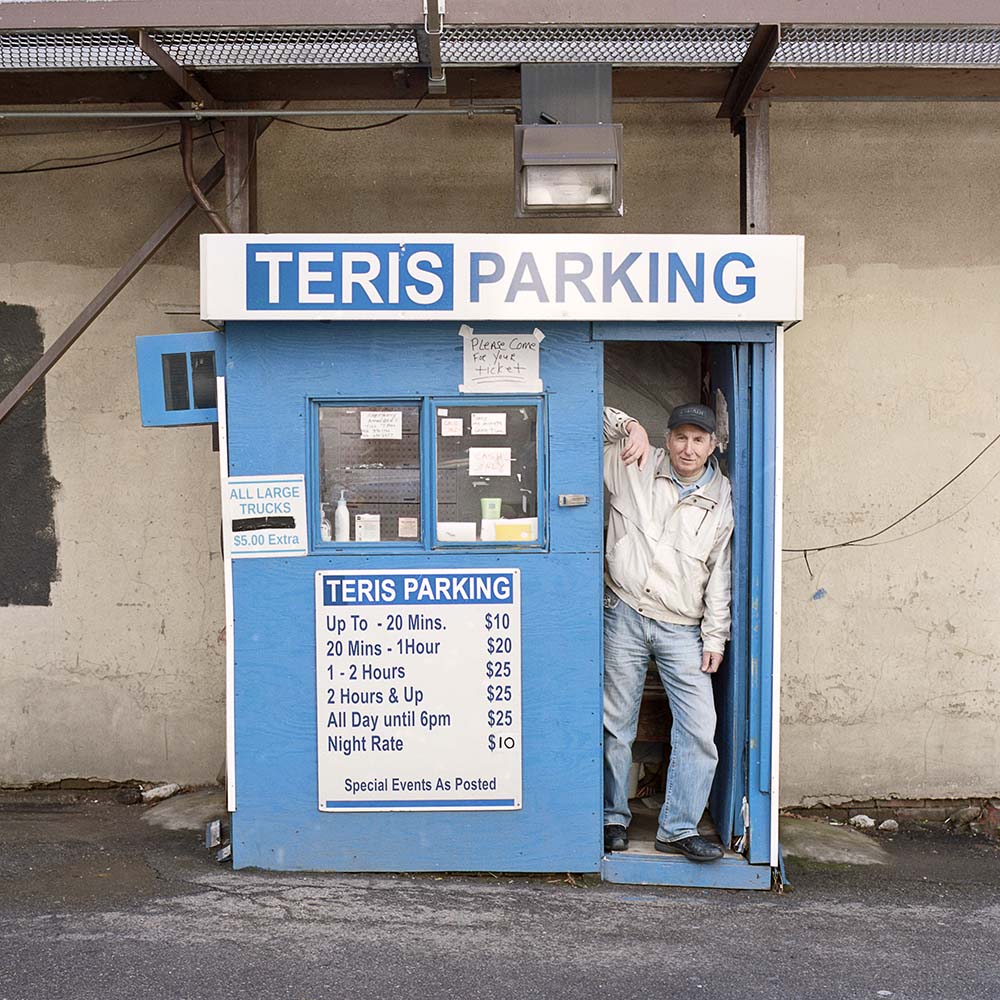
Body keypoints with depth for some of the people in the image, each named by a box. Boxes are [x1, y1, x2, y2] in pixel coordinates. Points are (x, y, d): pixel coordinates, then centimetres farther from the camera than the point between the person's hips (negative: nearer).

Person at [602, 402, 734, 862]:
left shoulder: (722, 502, 6)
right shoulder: (635, 466, 3)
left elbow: (719, 575, 9)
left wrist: (715, 638, 5)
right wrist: (631, 427, -11)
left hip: (682, 629, 2)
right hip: (624, 615, -1)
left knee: (700, 729, -4)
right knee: (616, 723, 6)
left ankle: (678, 829, 9)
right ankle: (613, 819, 22)